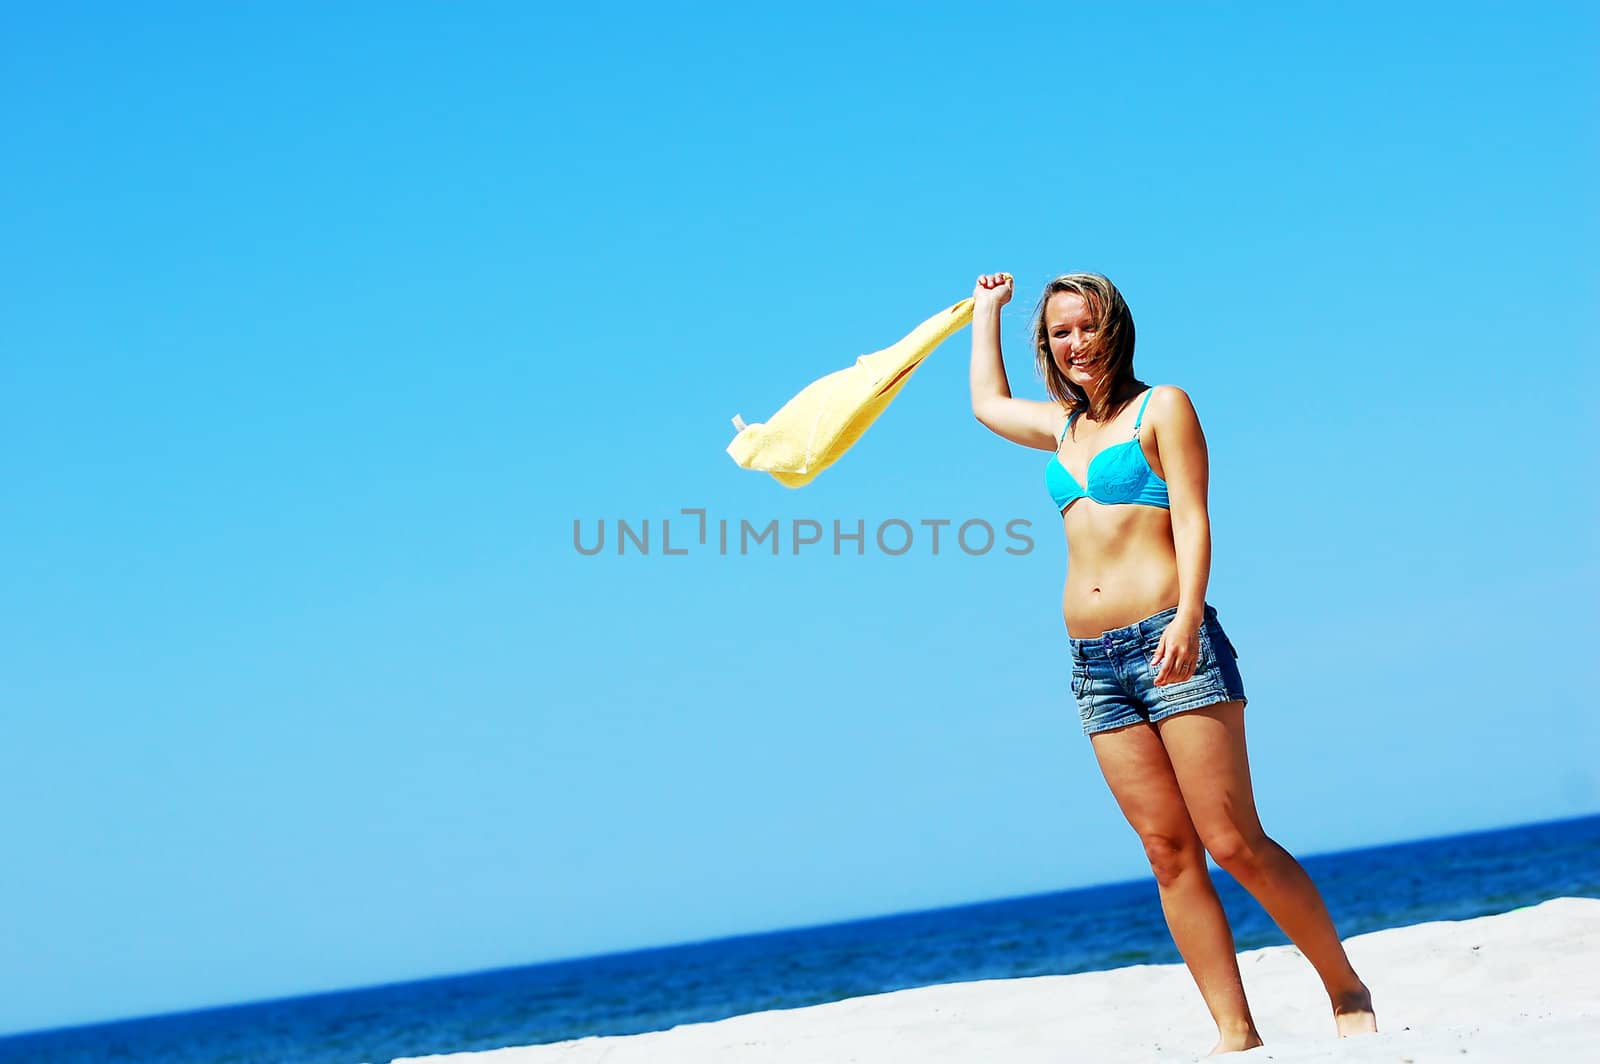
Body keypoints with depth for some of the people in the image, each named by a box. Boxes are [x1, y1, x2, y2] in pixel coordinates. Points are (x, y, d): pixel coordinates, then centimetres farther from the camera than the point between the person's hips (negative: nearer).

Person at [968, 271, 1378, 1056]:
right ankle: (1236, 1034, -2)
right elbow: (987, 402, 42)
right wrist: (988, 307, 49)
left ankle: (1348, 992, 3)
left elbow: (1192, 519, -7)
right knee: (1169, 851, -2)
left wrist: (1188, 615, -21)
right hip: (1095, 664, 6)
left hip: (1171, 644, -6)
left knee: (1234, 843, -11)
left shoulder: (1161, 407, 4)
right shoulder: (1064, 426, 21)